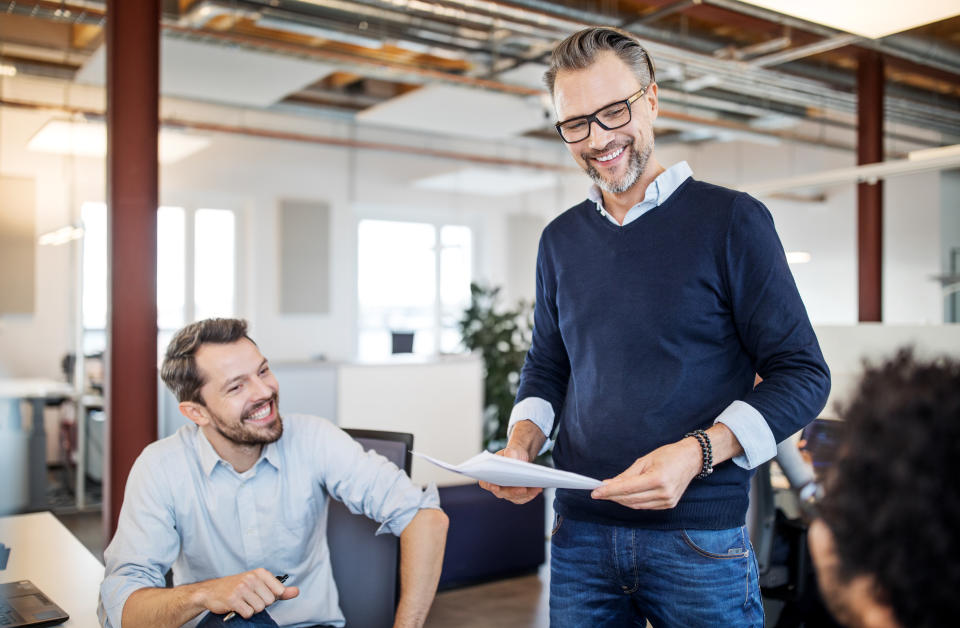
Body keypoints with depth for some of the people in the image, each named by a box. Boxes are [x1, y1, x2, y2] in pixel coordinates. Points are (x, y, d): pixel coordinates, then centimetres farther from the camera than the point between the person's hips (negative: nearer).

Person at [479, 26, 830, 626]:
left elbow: (803, 373, -7)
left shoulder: (732, 220, -6)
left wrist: (696, 453, -21)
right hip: (580, 532, 4)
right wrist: (523, 442, -2)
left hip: (699, 537, -4)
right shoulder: (560, 239, 9)